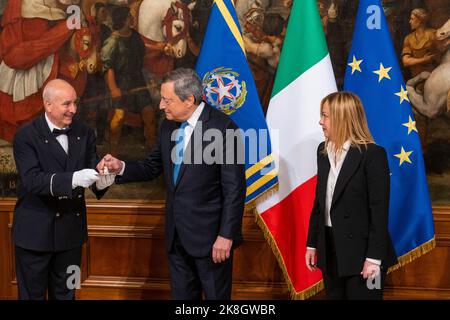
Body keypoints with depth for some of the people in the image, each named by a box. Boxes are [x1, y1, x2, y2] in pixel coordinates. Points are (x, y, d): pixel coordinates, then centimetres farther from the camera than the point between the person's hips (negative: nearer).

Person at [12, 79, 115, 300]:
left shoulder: (84, 134, 4)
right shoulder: (26, 136, -11)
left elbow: (92, 172, 0)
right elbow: (32, 179, -23)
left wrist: (102, 180, -25)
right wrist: (73, 179, -37)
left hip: (71, 230, 4)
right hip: (35, 231, -4)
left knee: (65, 294, 17)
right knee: (33, 293, 8)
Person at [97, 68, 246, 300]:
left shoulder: (222, 127, -16)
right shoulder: (168, 126, 6)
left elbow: (234, 188, -16)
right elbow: (152, 167, 14)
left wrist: (226, 235, -18)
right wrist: (121, 168, -4)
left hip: (209, 234, -7)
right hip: (176, 234, 7)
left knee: (216, 295, 7)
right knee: (182, 295, 17)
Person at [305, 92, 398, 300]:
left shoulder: (372, 154, -13)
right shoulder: (324, 151, 8)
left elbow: (379, 209, -15)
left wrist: (374, 257, -17)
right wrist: (312, 243, 12)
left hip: (360, 250, -6)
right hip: (330, 249, 7)